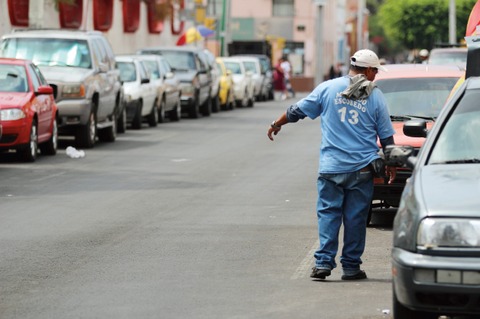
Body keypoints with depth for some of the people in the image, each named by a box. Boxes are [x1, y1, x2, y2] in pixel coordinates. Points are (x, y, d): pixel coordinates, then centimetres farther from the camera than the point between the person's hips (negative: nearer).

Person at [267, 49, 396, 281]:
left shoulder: (328, 88, 2)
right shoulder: (375, 96, 2)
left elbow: (297, 111, 9)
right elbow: (386, 137, 5)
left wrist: (277, 124, 26)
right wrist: (391, 165, 17)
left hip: (331, 167, 0)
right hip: (362, 168, 0)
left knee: (328, 214, 5)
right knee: (355, 217, 6)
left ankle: (323, 262, -5)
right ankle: (351, 266, 8)